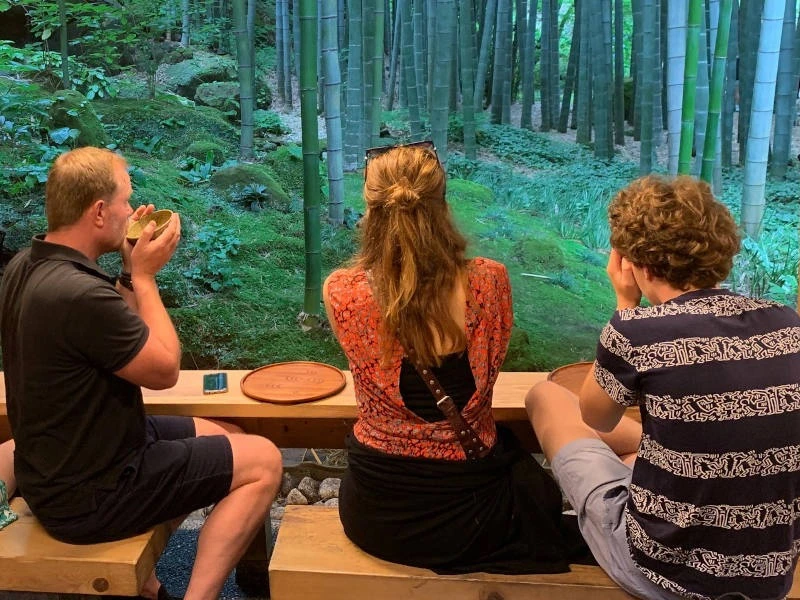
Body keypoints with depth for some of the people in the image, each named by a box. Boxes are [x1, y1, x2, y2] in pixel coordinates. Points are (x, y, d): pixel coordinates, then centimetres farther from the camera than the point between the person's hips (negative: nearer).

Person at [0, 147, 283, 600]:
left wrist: (129, 269, 2)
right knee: (263, 462, -4)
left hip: (56, 466, 10)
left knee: (226, 439, 20)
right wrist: (144, 274, -10)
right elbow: (164, 369, -17)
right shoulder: (79, 294, -31)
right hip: (88, 494, -9)